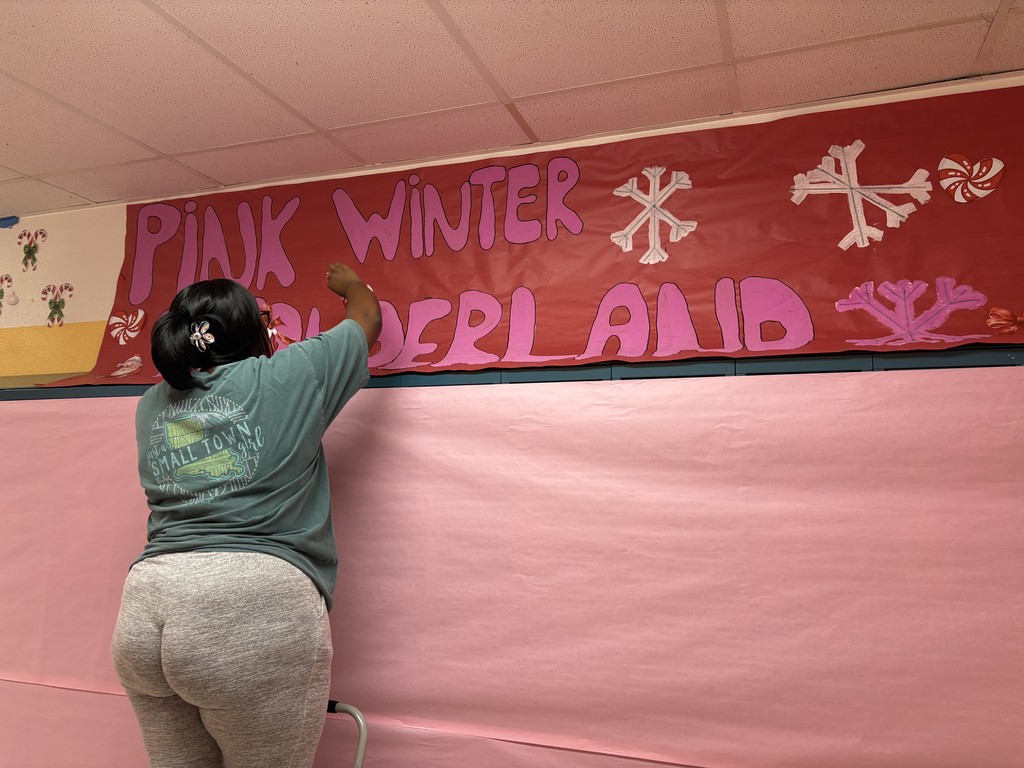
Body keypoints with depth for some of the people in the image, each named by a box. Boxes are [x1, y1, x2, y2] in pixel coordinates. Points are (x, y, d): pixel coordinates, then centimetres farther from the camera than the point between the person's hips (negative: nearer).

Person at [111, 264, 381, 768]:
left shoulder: (152, 405, 14)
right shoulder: (293, 374, 2)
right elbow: (368, 316, 19)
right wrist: (349, 282, 39)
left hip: (144, 607, 6)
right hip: (255, 601, -5)